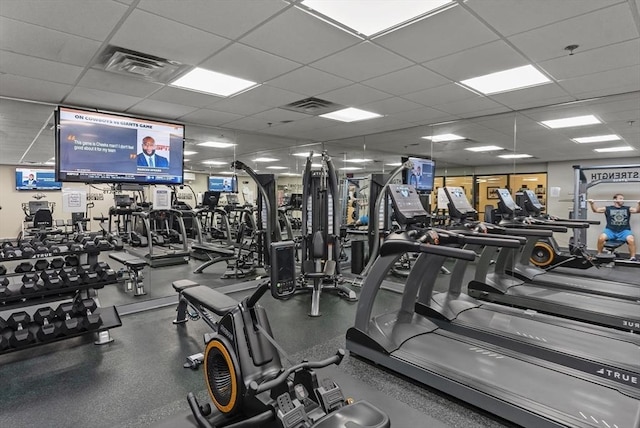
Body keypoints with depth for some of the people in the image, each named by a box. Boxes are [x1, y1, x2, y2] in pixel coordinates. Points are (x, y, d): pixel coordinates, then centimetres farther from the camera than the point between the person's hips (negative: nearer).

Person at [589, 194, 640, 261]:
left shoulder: (627, 209, 17)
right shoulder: (608, 209, 12)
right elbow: (595, 209, 8)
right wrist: (592, 203, -9)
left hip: (624, 231, 1)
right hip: (610, 230, -1)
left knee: (631, 240, -31)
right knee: (601, 238, -30)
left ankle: (633, 258, -17)